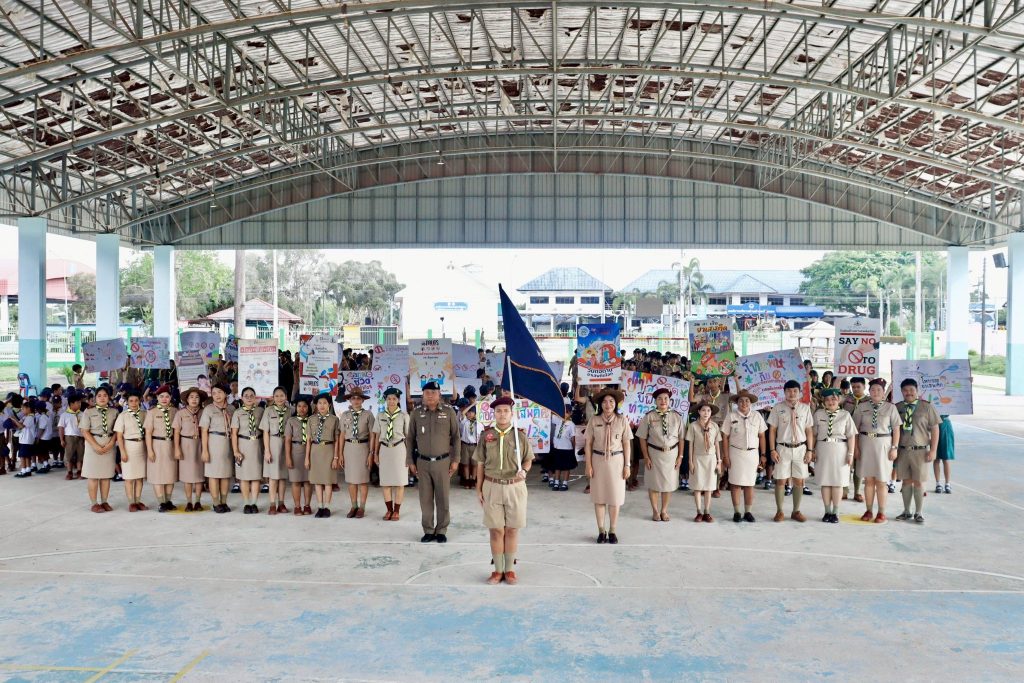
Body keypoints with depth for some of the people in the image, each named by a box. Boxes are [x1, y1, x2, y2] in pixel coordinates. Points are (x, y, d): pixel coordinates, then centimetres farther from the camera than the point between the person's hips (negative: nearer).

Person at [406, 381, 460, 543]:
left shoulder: (449, 412, -2)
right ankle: (428, 530, 16)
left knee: (442, 498, 4)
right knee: (425, 498, 5)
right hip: (423, 462, 1)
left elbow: (456, 437, 2)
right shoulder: (416, 413, 3)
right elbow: (410, 439, 8)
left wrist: (455, 460, -1)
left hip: (443, 461, -1)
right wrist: (410, 461, 5)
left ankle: (441, 531, 16)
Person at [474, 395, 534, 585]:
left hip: (515, 487, 0)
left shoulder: (520, 435, -1)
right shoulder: (486, 436, 1)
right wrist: (478, 490, 3)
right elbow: (480, 464, 5)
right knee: (496, 530, 5)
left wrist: (524, 470, -16)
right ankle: (498, 570, 17)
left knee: (512, 530, 7)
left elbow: (528, 459, 7)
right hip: (492, 487, 0)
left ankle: (510, 570, 19)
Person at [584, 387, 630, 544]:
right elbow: (588, 444, 1)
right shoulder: (594, 420, -2)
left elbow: (626, 444, 1)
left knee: (615, 498, 4)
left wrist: (627, 465, -1)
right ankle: (601, 531, 17)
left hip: (616, 460, 0)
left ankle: (612, 531, 17)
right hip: (598, 460, 0)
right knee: (599, 497, 6)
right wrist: (588, 465, -3)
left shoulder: (622, 420, -2)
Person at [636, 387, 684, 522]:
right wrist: (646, 457, -8)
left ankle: (664, 510, 26)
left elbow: (681, 438, 3)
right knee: (654, 483, 8)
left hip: (671, 453, 2)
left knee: (669, 482, 10)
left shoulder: (676, 417, -1)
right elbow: (642, 438, -5)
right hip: (654, 453, -2)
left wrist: (680, 456, -2)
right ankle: (655, 511, 25)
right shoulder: (648, 417, -7)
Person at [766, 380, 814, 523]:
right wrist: (772, 450, -6)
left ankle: (796, 511, 19)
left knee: (799, 480, 6)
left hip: (800, 448, 2)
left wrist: (810, 450, 0)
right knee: (781, 480, 2)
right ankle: (779, 511, 13)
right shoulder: (777, 408, -2)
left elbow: (809, 430, 5)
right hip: (783, 448, -1)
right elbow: (772, 430, 0)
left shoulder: (805, 408, 3)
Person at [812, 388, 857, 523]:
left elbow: (851, 436, -1)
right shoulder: (818, 414, 3)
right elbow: (814, 434, 6)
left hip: (839, 450, -1)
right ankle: (827, 511, 15)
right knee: (825, 481, 5)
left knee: (838, 482, 4)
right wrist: (812, 450, 1)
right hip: (822, 450, 1)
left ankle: (835, 512, 14)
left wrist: (850, 454, -5)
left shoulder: (845, 415, 0)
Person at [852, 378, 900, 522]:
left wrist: (894, 448, -7)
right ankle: (868, 510, 17)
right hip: (865, 443, 2)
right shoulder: (861, 406, 3)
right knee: (868, 480, 8)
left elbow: (896, 429, -1)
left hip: (883, 444, -2)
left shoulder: (890, 407, -1)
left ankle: (881, 512, 14)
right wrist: (856, 447, -1)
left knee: (880, 481, 4)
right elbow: (856, 428, 4)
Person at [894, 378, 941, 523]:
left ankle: (918, 513, 15)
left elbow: (935, 429, -3)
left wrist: (933, 450, -7)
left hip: (920, 451, -2)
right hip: (902, 450, 3)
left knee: (918, 482, 3)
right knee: (906, 481, 9)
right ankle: (906, 511, 20)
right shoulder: (897, 407, 5)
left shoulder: (927, 407, -4)